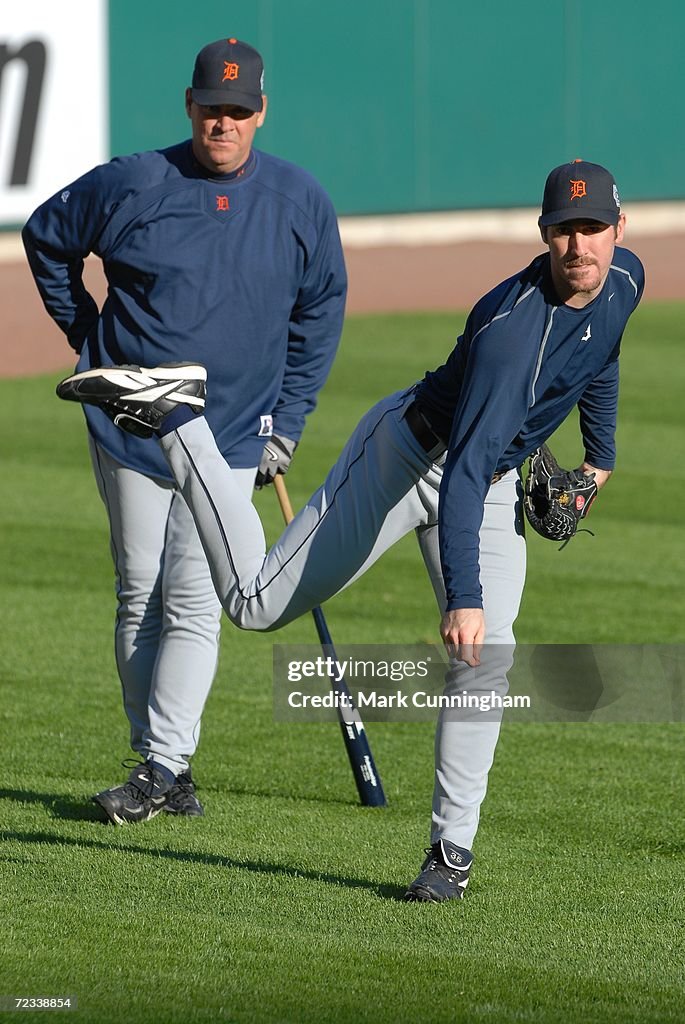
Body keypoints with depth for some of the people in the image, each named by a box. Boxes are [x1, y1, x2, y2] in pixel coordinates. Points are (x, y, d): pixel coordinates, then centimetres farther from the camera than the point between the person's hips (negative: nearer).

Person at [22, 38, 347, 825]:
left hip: (230, 438, 0)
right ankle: (163, 770, 11)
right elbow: (46, 237, 10)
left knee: (195, 602, -9)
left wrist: (285, 426, 7)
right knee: (140, 596, 3)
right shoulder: (132, 186, -7)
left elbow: (320, 310, 10)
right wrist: (87, 336, 6)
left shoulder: (300, 204, -2)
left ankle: (161, 766, -10)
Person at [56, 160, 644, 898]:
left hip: (495, 487, 6)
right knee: (258, 602, -3)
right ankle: (170, 414, 9)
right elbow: (463, 471, -40)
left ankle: (452, 851, -4)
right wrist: (463, 596, -47)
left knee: (486, 659, -12)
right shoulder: (512, 328, -35)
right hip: (409, 453, -6)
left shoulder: (624, 277, -9)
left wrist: (600, 454, 25)